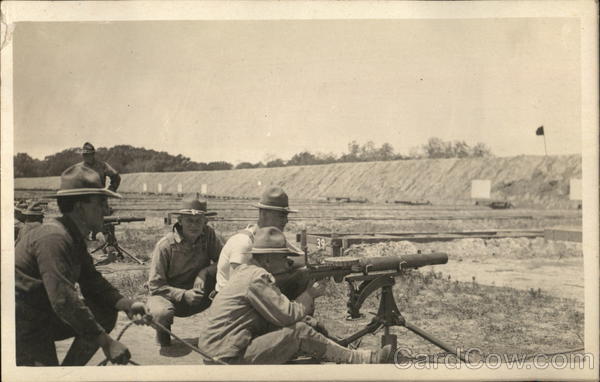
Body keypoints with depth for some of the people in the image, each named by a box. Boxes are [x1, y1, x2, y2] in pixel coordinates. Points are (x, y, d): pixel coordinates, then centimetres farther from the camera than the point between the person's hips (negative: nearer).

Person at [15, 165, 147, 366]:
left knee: (105, 315, 2)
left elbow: (91, 281, 7)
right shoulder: (53, 237, -27)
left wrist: (127, 304, -10)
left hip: (43, 314, 9)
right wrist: (106, 343, -28)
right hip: (23, 327, -9)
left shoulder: (74, 237, 5)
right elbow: (64, 300, -33)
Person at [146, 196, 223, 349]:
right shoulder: (165, 245, -18)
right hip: (169, 295, -2)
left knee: (206, 273, -28)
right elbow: (155, 285, -15)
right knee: (162, 313, -36)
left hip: (198, 300, 2)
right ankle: (163, 335, 4)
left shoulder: (208, 234, -10)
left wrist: (205, 276, -33)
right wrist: (183, 295, -27)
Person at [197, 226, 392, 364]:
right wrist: (309, 294, -3)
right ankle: (362, 360, -3)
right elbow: (288, 315, -18)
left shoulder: (245, 270, 10)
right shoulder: (257, 278, -19)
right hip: (229, 359, -9)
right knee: (300, 332, -14)